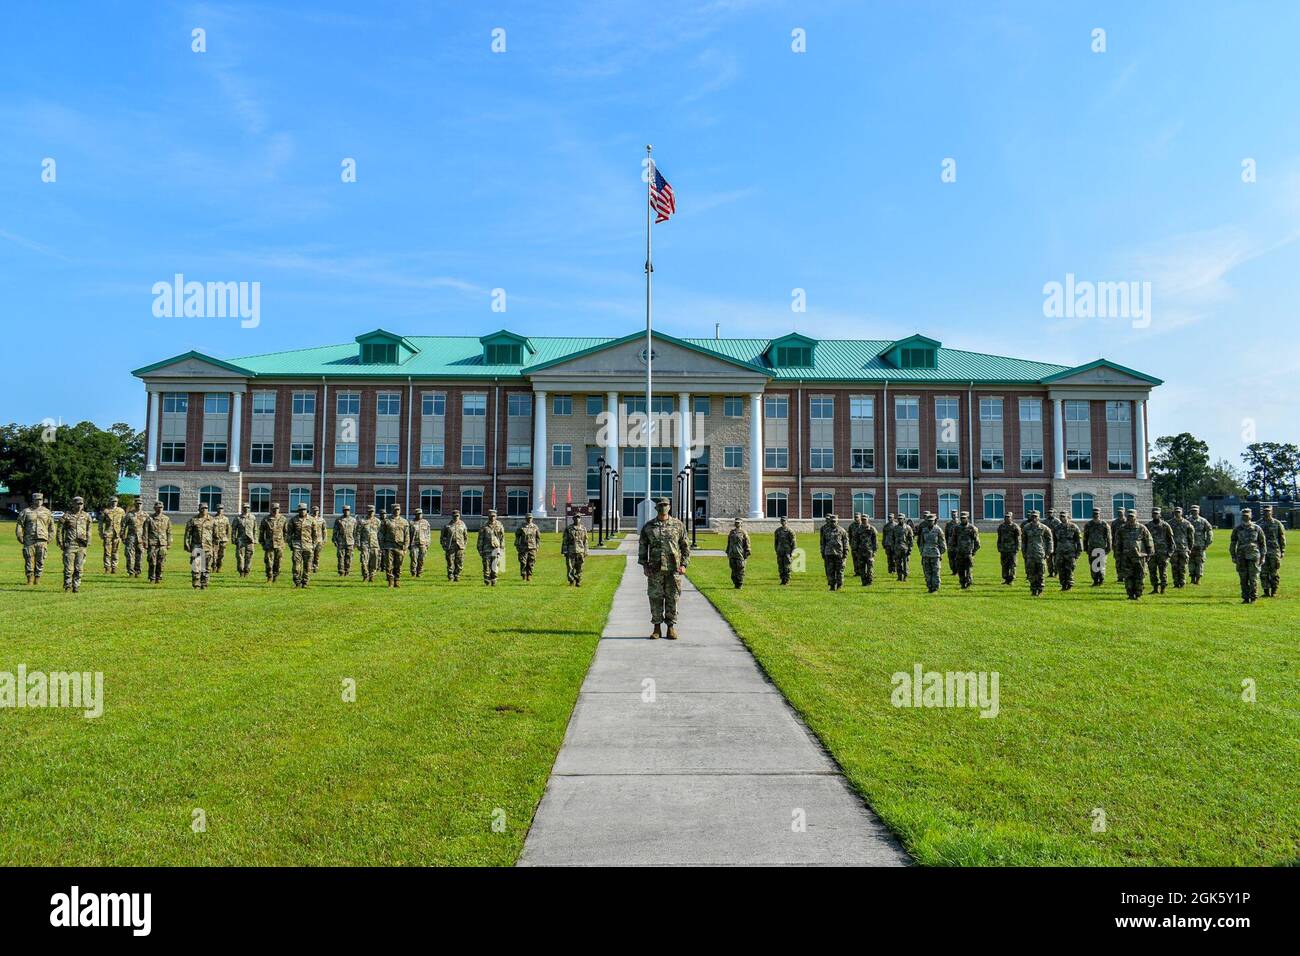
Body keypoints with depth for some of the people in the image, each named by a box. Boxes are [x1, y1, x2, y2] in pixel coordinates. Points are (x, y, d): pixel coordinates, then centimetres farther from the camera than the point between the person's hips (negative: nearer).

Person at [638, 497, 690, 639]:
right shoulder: (648, 526, 7)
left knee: (672, 598, 2)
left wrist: (683, 564, -3)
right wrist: (644, 565, 1)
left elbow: (686, 546, 7)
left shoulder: (678, 525, 5)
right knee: (655, 598, 2)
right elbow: (642, 547, 9)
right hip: (655, 569, 1)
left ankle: (671, 628, 10)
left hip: (673, 569, -1)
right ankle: (656, 628, 11)